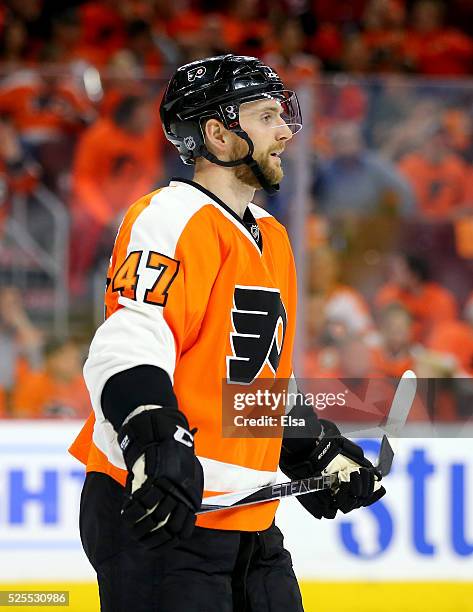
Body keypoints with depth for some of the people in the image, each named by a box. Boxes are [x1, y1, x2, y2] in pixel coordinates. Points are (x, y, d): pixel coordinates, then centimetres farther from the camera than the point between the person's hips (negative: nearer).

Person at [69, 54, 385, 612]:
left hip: (248, 521, 9)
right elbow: (129, 346, -24)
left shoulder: (270, 239, 20)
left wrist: (320, 453, 25)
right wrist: (156, 447, -36)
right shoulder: (173, 218, -11)